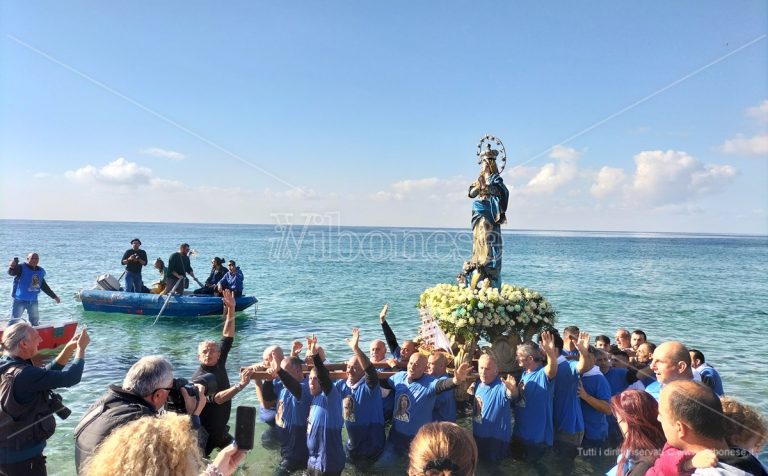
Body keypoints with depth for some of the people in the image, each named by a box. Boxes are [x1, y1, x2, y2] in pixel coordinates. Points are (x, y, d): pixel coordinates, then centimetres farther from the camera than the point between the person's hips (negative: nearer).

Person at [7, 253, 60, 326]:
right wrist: (12, 267, -57)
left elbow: (44, 286, 15)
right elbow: (11, 273, -33)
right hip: (20, 300, -6)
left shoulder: (40, 271, 5)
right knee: (14, 321, -4)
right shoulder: (21, 267, -12)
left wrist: (54, 296, 18)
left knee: (35, 322, 18)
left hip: (33, 301, 6)